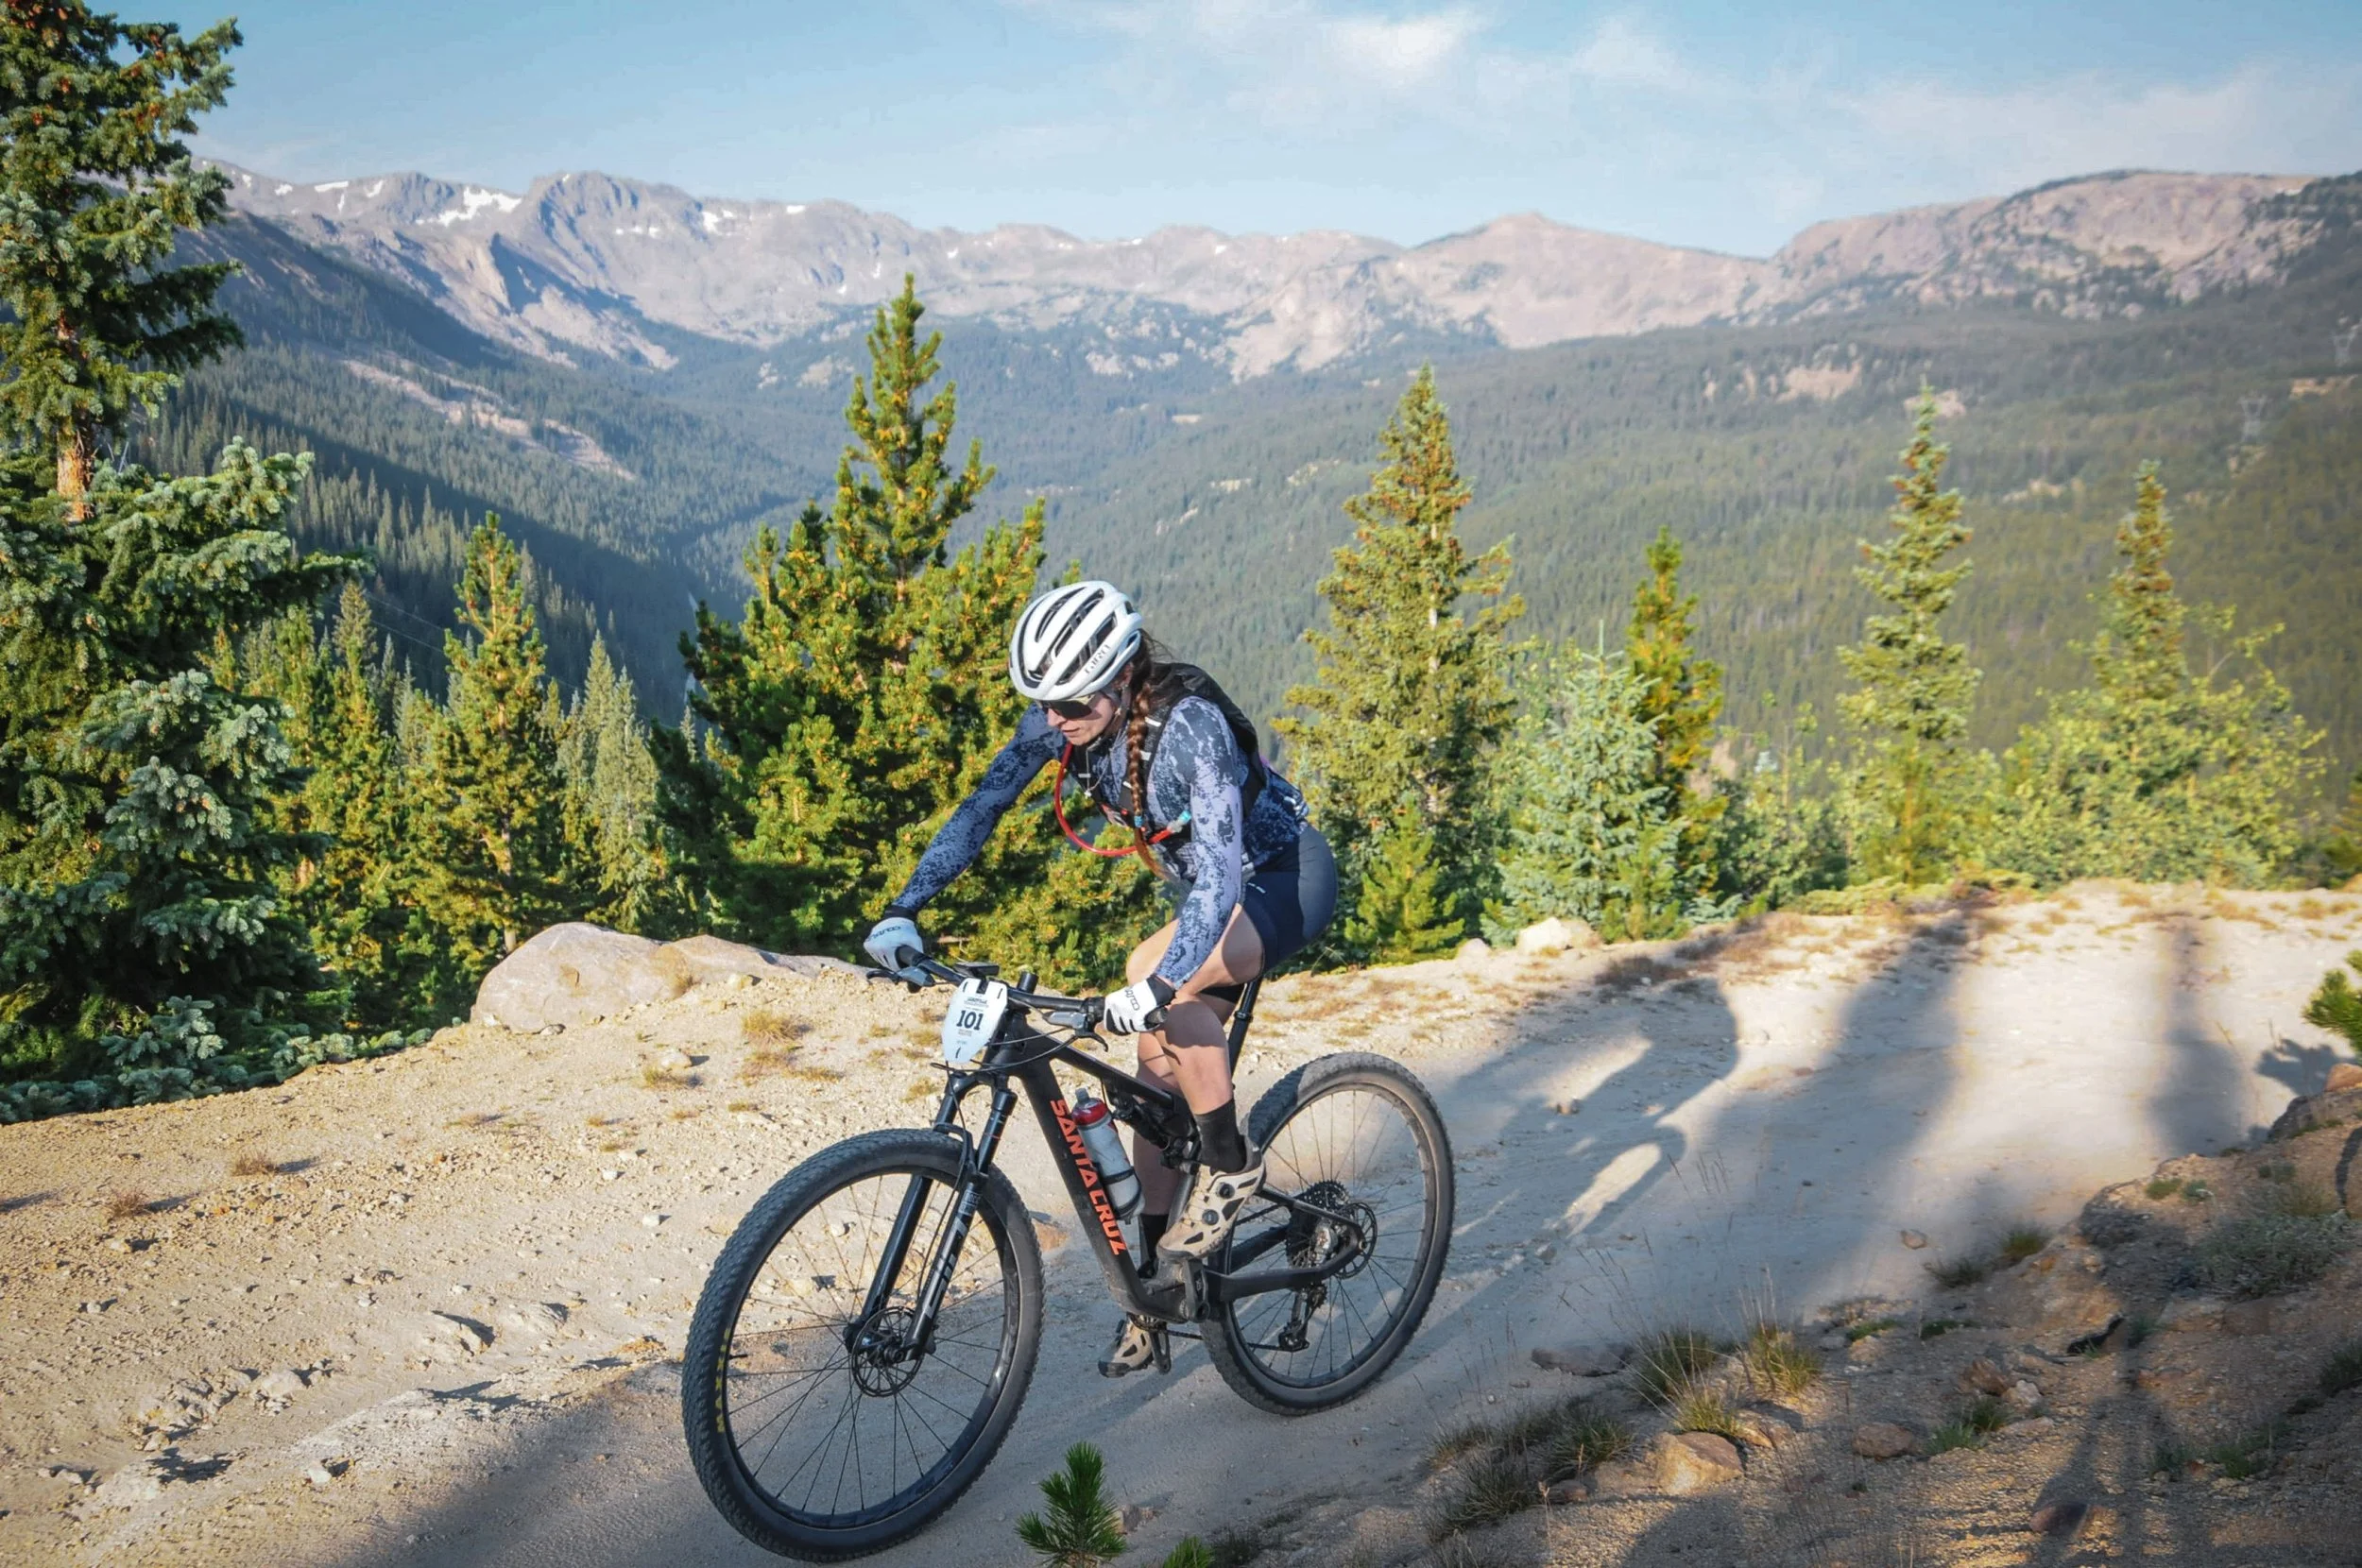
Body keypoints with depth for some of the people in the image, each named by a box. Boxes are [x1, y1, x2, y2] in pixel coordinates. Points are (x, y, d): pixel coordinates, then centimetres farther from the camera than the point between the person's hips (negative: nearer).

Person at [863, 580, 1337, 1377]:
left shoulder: (1188, 724, -34)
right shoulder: (1058, 719, -14)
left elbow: (1220, 871, -42)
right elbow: (982, 808, -9)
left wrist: (1157, 986, -54)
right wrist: (904, 909, -20)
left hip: (1288, 878, -7)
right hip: (1207, 891, 7)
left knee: (1152, 972, -33)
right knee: (1158, 1082, 2)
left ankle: (1230, 1163, -14)